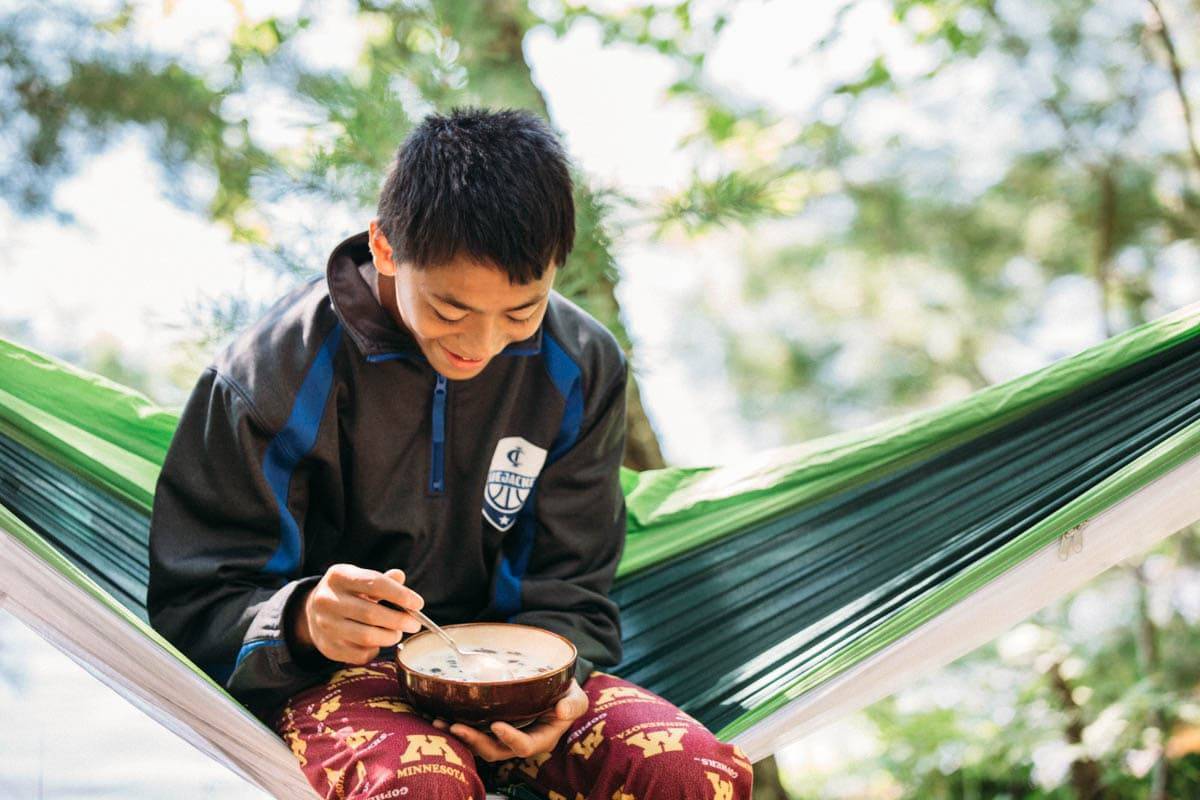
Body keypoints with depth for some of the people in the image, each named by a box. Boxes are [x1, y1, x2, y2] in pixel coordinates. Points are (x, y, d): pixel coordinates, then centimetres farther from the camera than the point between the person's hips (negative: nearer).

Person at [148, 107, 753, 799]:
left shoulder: (582, 371, -1)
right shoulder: (276, 377, -12)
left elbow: (570, 594, 6)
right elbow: (192, 608, -9)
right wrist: (303, 619, -32)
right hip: (330, 675, -3)